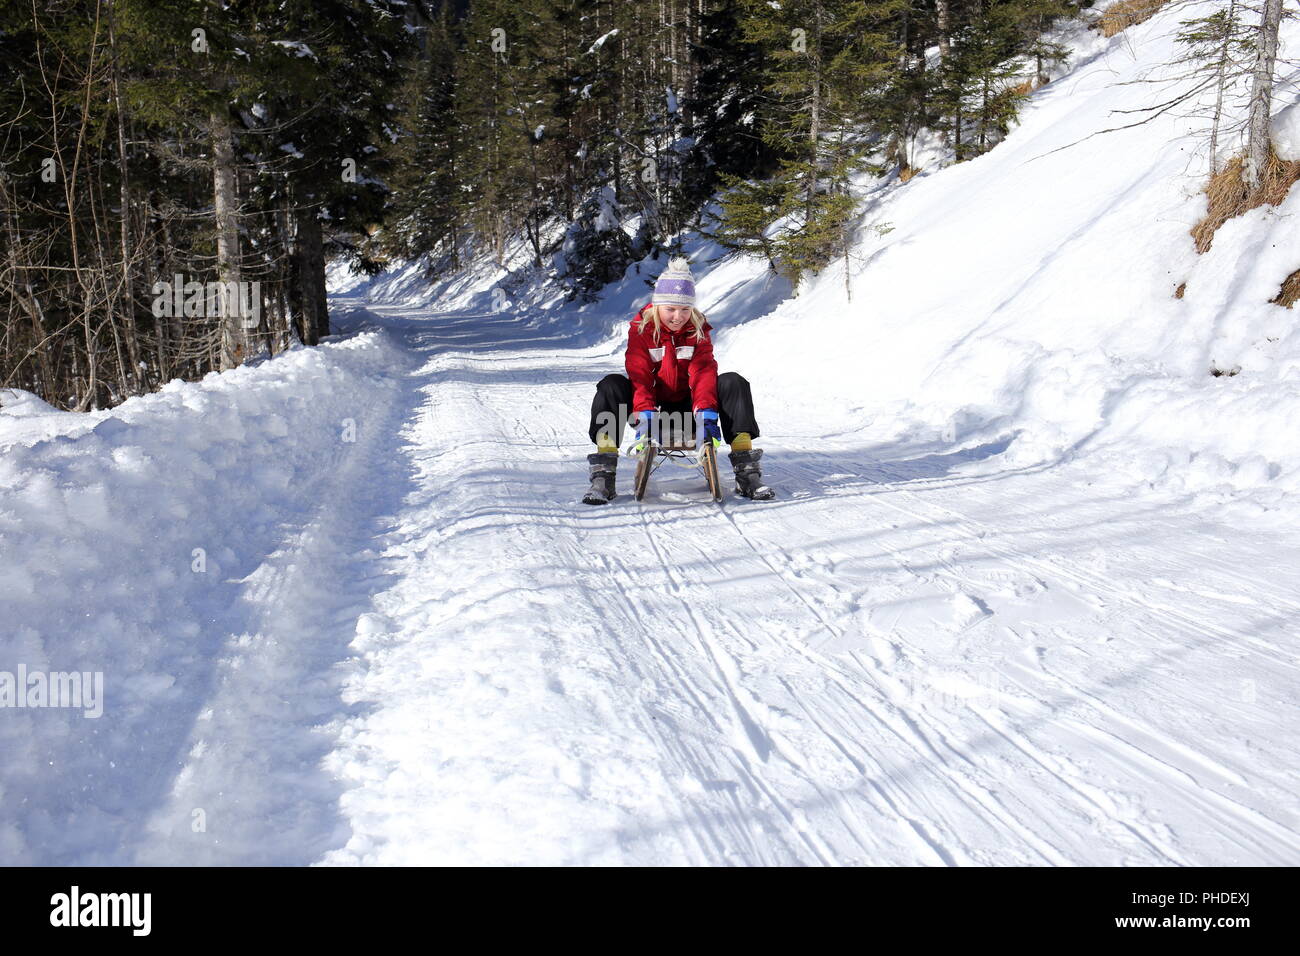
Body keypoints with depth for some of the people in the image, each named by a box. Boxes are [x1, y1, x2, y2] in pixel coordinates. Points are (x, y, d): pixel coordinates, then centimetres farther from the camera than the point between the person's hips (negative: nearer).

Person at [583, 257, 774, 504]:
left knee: (732, 383, -21)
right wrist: (645, 415, -37)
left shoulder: (698, 330, -2)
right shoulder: (641, 329, -7)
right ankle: (603, 476, -33)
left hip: (686, 408, 1)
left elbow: (703, 372, -16)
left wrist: (706, 413, -35)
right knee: (611, 385, -28)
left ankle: (746, 472, -27)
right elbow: (639, 376, -19)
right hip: (650, 406, -1)